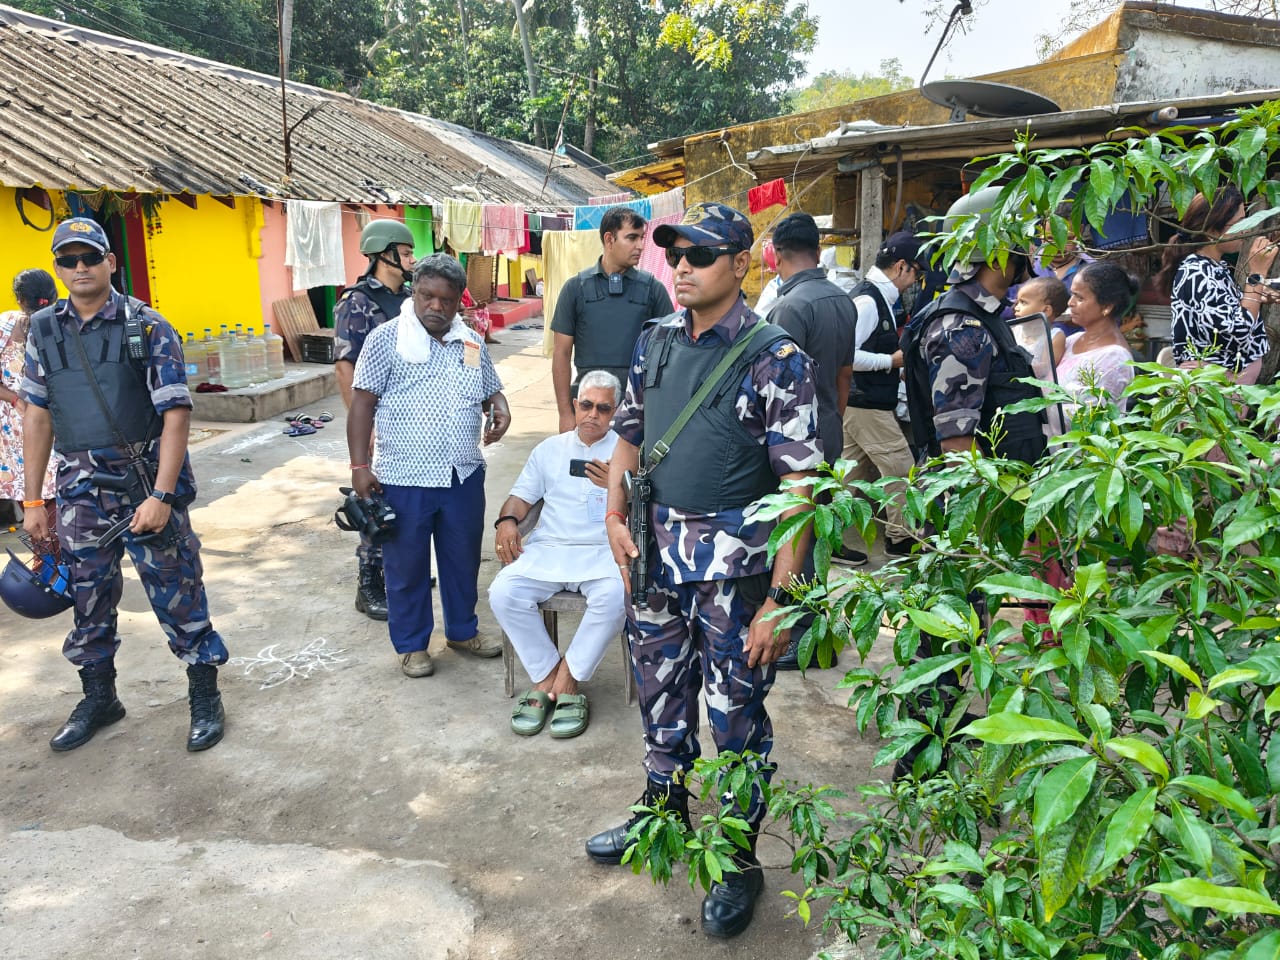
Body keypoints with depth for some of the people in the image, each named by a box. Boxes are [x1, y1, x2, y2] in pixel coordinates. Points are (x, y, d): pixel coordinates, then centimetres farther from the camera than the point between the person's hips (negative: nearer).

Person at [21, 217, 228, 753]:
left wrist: (162, 495, -18)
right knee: (87, 598, 14)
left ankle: (205, 698, 17)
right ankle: (98, 699, 33)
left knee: (177, 594, 1)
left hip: (146, 483, -4)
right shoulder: (45, 331, 7)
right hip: (79, 489, 4)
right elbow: (38, 416, 10)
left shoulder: (148, 327, -6)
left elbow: (176, 413, -11)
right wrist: (34, 501, 8)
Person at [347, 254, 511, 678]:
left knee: (464, 559, 17)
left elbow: (490, 389, 19)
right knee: (407, 566, 9)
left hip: (464, 476, 4)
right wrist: (360, 466, -13)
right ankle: (411, 645, 26)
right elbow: (362, 403, -7)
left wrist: (500, 408, -5)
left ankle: (462, 630, 37)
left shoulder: (473, 342, 8)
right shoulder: (386, 338, -6)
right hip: (403, 480, -4)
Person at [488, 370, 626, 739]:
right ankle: (548, 676, -10)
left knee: (614, 596, -35)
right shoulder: (550, 449, 21)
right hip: (548, 547, 3)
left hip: (604, 552, -2)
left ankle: (566, 677, -15)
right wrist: (507, 521, -4)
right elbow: (522, 495, 19)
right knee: (503, 592, -25)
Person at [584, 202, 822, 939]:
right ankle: (665, 811, 44)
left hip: (736, 564, -5)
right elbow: (630, 437, 16)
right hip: (660, 554, 6)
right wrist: (616, 514, 0)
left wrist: (780, 599, -19)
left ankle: (740, 858, 29)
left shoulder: (775, 357, -13)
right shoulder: (656, 342, 5)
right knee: (661, 692, 20)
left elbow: (799, 487, -15)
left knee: (737, 714, 7)